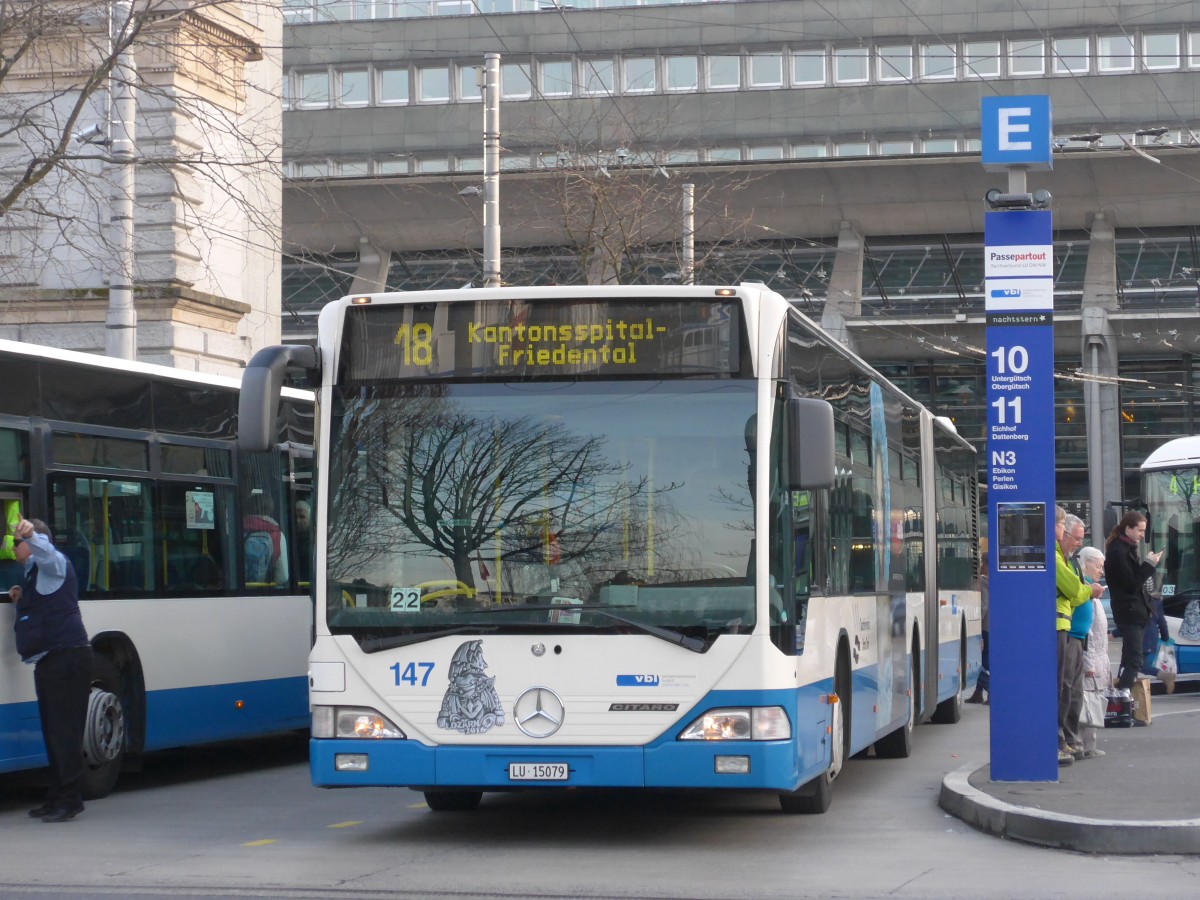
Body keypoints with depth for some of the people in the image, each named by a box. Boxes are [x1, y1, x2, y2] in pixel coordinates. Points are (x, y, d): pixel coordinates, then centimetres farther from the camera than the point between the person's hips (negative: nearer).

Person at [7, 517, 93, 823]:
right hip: (50, 660, 10)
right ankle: (57, 798, 17)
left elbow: (44, 549, -31)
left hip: (66, 657, -10)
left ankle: (69, 799, -9)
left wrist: (29, 534, -51)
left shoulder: (53, 563, -6)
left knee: (64, 730, -10)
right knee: (53, 731, 12)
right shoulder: (34, 571, 23)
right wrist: (21, 599, 14)